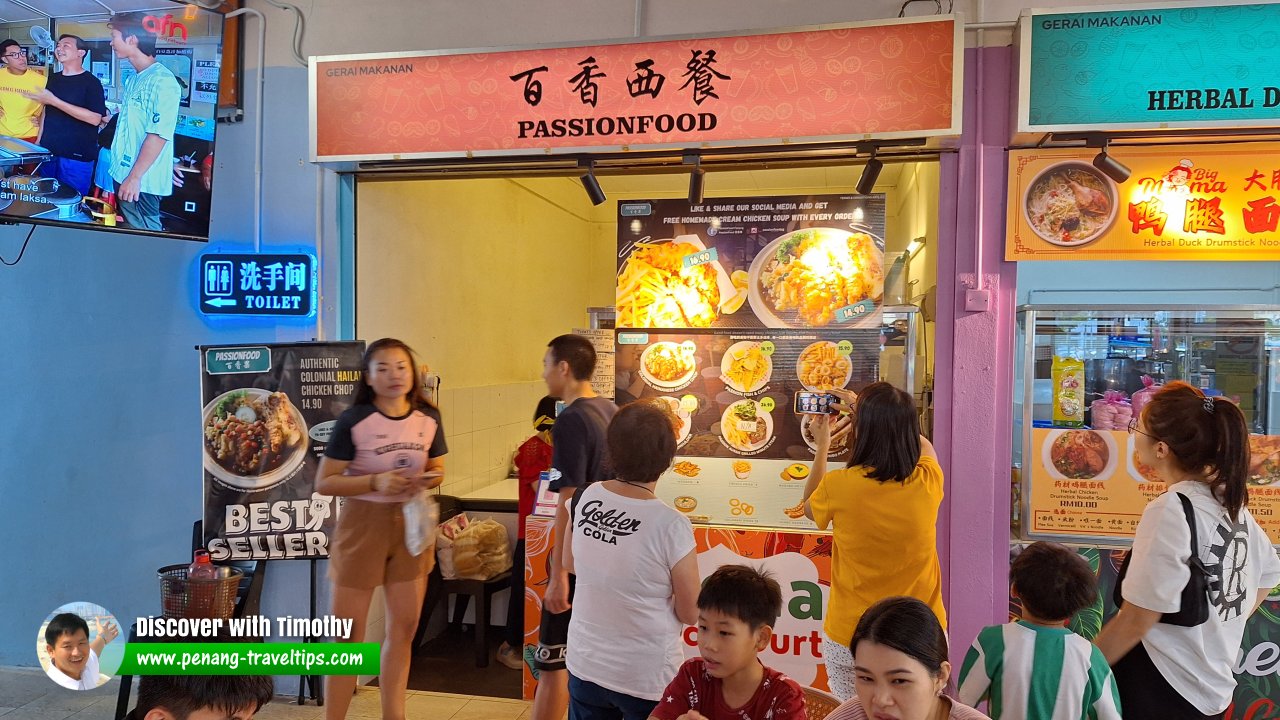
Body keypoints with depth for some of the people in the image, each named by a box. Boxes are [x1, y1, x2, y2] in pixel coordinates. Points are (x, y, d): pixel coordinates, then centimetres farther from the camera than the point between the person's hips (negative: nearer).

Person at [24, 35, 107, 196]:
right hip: (48, 152, 7)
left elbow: (95, 118, -20)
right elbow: (46, 110, 23)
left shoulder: (91, 82, -8)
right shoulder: (53, 79, 13)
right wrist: (39, 140, 14)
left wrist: (54, 101, -22)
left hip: (77, 156, -7)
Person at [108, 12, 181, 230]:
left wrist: (135, 177, -21)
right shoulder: (134, 79, 12)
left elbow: (158, 136, -21)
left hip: (142, 181, -9)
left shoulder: (163, 81, -16)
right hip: (123, 173, 9)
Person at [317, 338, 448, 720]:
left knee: (404, 627, 14)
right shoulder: (353, 421, -14)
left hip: (411, 523, 5)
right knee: (348, 633, 4)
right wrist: (376, 481, -25)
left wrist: (428, 480, -11)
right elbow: (324, 483, -12)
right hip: (363, 524, -4)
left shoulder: (429, 419, -2)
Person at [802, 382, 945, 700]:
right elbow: (922, 444, 15)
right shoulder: (928, 482, -12)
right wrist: (870, 412, 19)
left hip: (850, 637, -2)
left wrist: (822, 445, 15)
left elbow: (809, 507, 8)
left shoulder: (839, 486, -18)